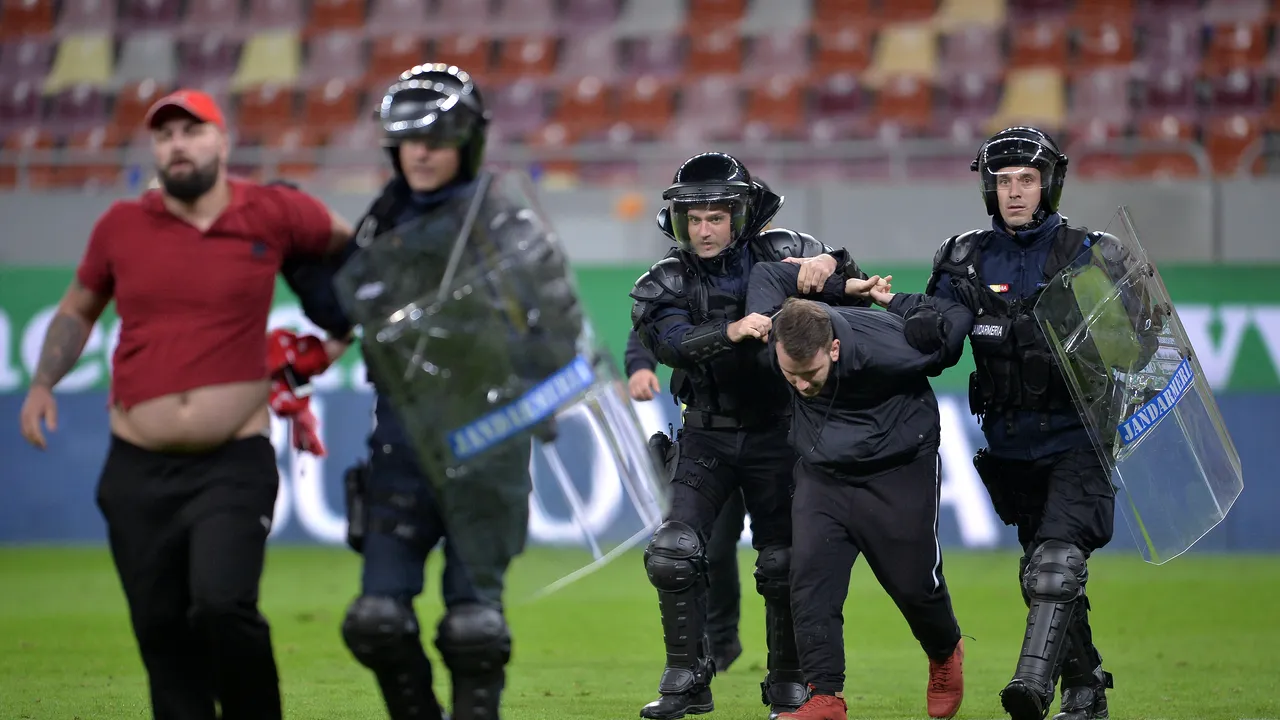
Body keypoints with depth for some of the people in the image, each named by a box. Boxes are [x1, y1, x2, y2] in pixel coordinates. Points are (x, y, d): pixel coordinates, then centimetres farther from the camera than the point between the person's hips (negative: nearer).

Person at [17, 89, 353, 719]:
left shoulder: (272, 214, -2)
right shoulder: (121, 226, 4)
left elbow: (352, 246, 17)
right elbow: (77, 312, 19)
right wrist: (42, 384, 5)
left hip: (234, 462, -3)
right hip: (137, 470, 3)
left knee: (223, 606, -21)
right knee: (160, 629, 5)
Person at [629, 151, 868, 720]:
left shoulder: (781, 253, -2)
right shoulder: (666, 283, -3)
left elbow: (855, 286, 1)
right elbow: (671, 343, -22)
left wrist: (829, 264, -23)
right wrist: (731, 331, -40)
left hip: (776, 435, -1)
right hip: (708, 436, 1)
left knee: (783, 562, 0)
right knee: (673, 553, -12)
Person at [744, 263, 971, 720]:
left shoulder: (886, 349, -35)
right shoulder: (771, 336, -22)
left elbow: (957, 318, -18)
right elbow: (767, 272, -1)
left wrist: (894, 302, -5)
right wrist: (843, 288, -5)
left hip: (898, 473, -3)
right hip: (822, 472, 3)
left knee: (913, 581, 6)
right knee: (810, 575, -13)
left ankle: (946, 655, 38)